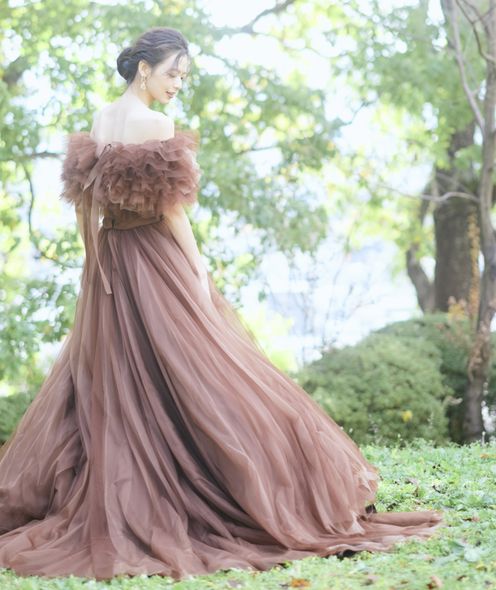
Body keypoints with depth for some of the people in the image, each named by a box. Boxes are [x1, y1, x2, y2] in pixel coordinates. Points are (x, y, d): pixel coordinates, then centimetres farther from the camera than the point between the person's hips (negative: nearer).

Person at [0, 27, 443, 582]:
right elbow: (171, 210, -15)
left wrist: (98, 262, 15)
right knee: (201, 383, -4)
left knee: (105, 387, 11)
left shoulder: (99, 123, 9)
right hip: (156, 261, -8)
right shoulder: (156, 125, -14)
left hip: (109, 266, 8)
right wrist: (200, 274, -9)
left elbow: (85, 201, 11)